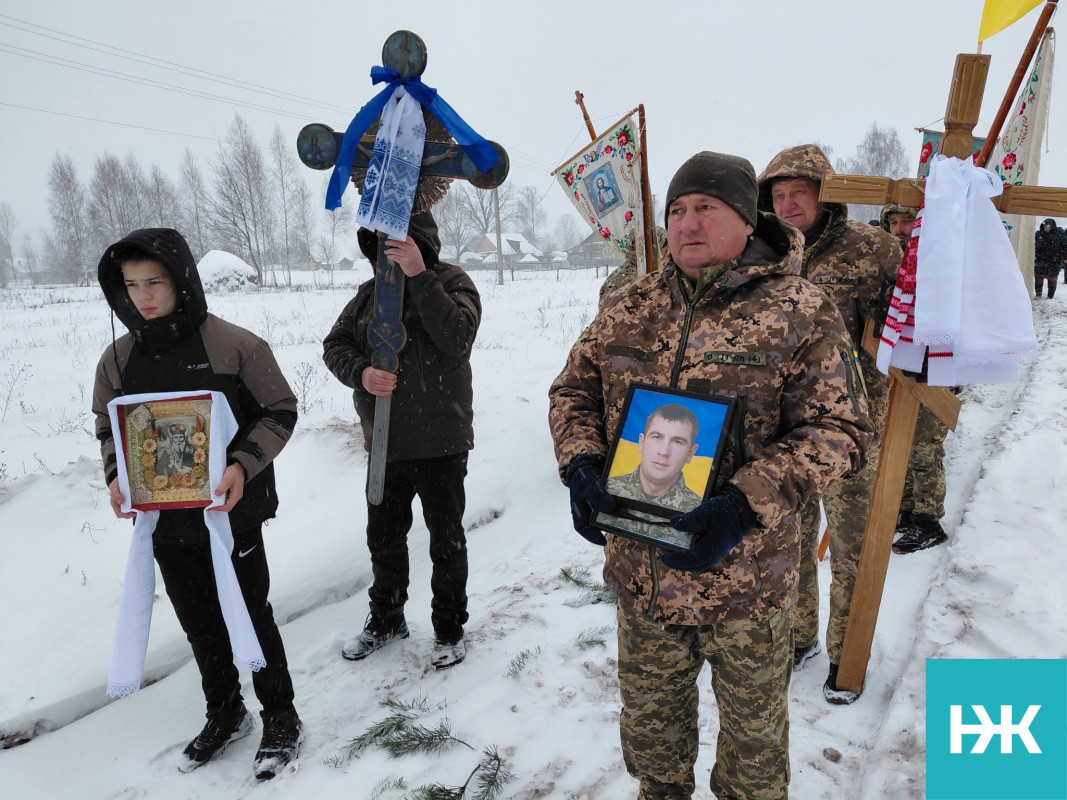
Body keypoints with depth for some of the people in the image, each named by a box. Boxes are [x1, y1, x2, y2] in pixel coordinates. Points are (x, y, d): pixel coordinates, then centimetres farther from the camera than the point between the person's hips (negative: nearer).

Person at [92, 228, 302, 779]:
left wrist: (244, 464, -21)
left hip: (232, 513, -4)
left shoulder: (235, 346, -13)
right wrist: (116, 474, -5)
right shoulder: (117, 358, 1)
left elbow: (280, 412, -7)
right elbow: (108, 426, 14)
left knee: (251, 618, 8)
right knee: (199, 625, 19)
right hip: (164, 521, 5)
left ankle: (281, 718, 28)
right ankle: (225, 716, 40)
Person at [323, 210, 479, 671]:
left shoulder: (452, 283, -8)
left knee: (446, 540, 10)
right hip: (384, 443, 5)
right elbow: (335, 344, 5)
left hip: (440, 442, -5)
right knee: (383, 537, 19)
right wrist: (362, 374, -16)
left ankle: (449, 628, 30)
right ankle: (386, 618, 41)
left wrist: (418, 276, -30)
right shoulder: (370, 292, 7)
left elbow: (457, 339, -26)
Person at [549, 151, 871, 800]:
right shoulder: (632, 306, 3)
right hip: (639, 567, 4)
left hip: (745, 572, -3)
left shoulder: (800, 312, -10)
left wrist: (747, 504, -26)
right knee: (648, 715, 25)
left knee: (755, 726, 21)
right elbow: (573, 388, 9)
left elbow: (839, 429, -13)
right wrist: (581, 465, -11)